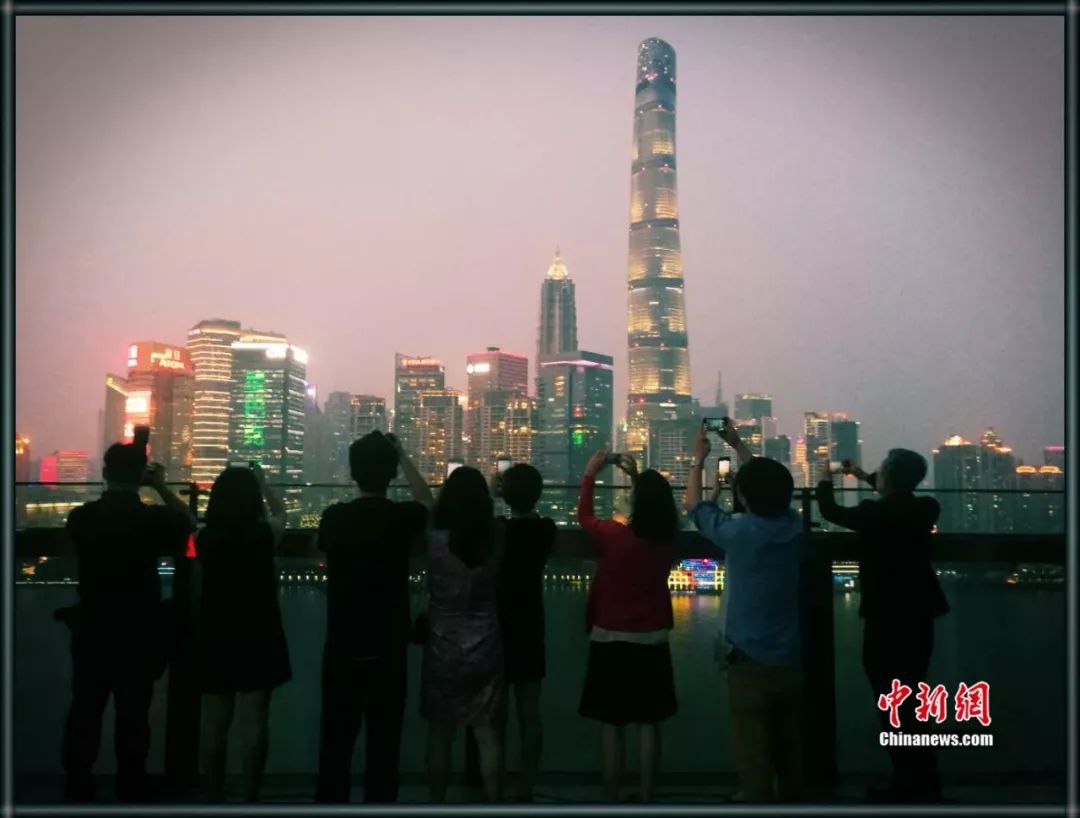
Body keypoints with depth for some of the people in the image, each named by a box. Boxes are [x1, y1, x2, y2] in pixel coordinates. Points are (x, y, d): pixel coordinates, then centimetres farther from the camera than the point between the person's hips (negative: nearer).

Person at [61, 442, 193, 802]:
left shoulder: (81, 517, -4)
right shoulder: (154, 518, -11)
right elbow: (187, 520, 9)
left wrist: (112, 488, 20)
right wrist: (161, 487, 11)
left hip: (91, 635, 3)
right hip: (139, 637, -2)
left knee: (84, 716, 11)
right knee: (133, 719, 5)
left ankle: (76, 790, 18)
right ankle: (130, 792, 12)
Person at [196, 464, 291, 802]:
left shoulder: (206, 538, -6)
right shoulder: (264, 535, -10)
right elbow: (281, 513, 12)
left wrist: (228, 487, 28)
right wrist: (262, 484, 26)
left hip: (215, 640, 3)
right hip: (257, 639, -2)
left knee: (214, 724, 11)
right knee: (255, 723, 4)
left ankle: (215, 799, 19)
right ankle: (249, 799, 8)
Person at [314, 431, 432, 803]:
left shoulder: (333, 517, -3)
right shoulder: (401, 517, -9)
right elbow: (426, 499, 15)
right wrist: (400, 454, 19)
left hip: (340, 649, 2)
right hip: (387, 650, -2)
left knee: (335, 741, 9)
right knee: (383, 743, 5)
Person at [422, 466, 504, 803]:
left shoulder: (435, 540, -13)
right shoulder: (493, 543, -7)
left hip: (442, 649, -2)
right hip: (485, 649, 2)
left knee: (439, 735, 10)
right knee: (488, 732, 10)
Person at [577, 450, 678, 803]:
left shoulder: (615, 536, -16)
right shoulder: (667, 541, -4)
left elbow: (584, 515, 4)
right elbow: (654, 505, 18)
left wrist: (590, 473, 13)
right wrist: (638, 476, 22)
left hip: (611, 641, -3)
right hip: (652, 642, 4)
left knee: (611, 726, 5)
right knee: (648, 725, 10)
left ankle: (611, 798, 11)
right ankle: (646, 797, 17)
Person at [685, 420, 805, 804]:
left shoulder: (738, 532, -16)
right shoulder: (794, 527, -2)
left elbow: (694, 505, 2)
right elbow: (770, 484, 16)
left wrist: (698, 458, 14)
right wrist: (738, 445, 24)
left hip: (750, 663, -5)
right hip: (791, 661, 5)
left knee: (755, 760, 1)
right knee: (790, 753, 17)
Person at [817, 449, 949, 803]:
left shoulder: (873, 514, -19)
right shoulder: (926, 508, -3)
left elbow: (831, 511, -2)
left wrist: (826, 479, 17)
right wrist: (862, 475, 31)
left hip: (886, 618, -6)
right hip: (918, 614, 7)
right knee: (910, 701, 19)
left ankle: (908, 785, 8)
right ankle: (925, 782, 27)